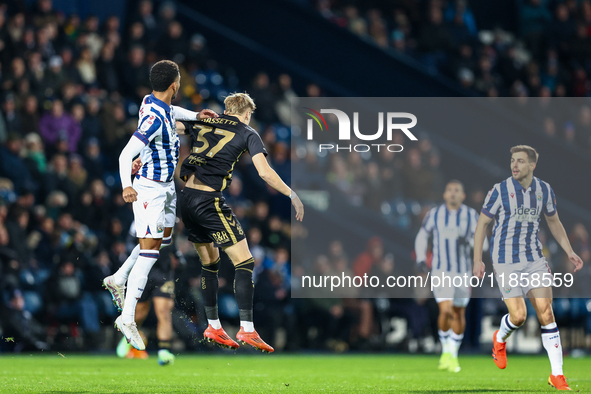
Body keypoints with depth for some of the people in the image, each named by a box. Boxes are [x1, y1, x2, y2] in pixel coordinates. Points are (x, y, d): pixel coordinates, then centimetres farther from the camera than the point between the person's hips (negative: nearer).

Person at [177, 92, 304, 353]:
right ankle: (247, 329, -10)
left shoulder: (202, 123, 17)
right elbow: (264, 172, -7)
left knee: (209, 263, 20)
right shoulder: (247, 134, 3)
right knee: (244, 261, -2)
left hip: (186, 199, 7)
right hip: (210, 201, -7)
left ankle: (213, 326, 23)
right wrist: (292, 195, 1)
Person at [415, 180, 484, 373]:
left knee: (459, 314, 6)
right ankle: (446, 349, 5)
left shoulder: (471, 215, 0)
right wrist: (421, 258, 0)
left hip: (463, 271, 2)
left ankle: (453, 355, 22)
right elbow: (422, 236, 14)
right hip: (441, 271, -2)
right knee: (446, 311, -17)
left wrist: (469, 241, -24)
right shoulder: (434, 214, 0)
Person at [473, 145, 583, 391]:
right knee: (518, 316, -11)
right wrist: (477, 261, -8)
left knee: (546, 313, -6)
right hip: (506, 260, -3)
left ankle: (557, 375, -1)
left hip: (534, 258, 3)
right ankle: (500, 339, 26)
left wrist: (569, 252, 8)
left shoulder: (544, 190, 2)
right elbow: (482, 223, -2)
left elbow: (554, 222, 17)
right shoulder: (499, 191, -9)